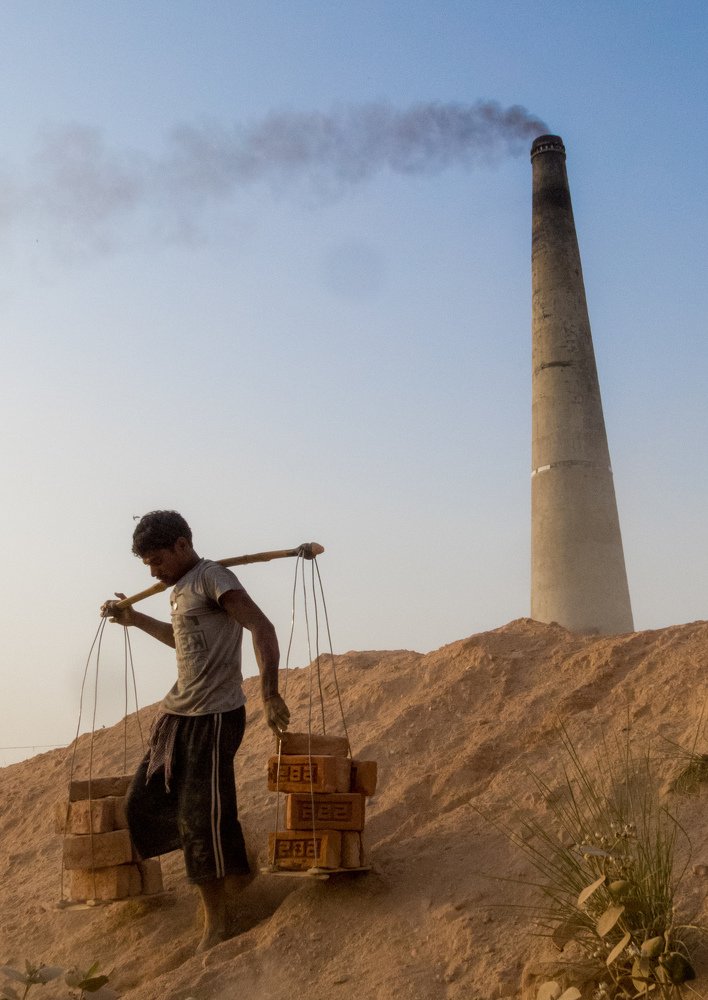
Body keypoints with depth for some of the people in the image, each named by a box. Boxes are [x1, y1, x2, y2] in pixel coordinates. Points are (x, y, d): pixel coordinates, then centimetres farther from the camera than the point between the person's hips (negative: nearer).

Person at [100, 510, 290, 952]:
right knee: (146, 804, 11)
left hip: (214, 716, -10)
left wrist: (270, 693, -30)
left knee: (201, 816, -4)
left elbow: (262, 629, -23)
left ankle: (217, 920, 14)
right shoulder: (181, 589, 15)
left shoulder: (212, 577, -13)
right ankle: (235, 871, 24)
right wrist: (134, 619, 31)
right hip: (177, 715, 10)